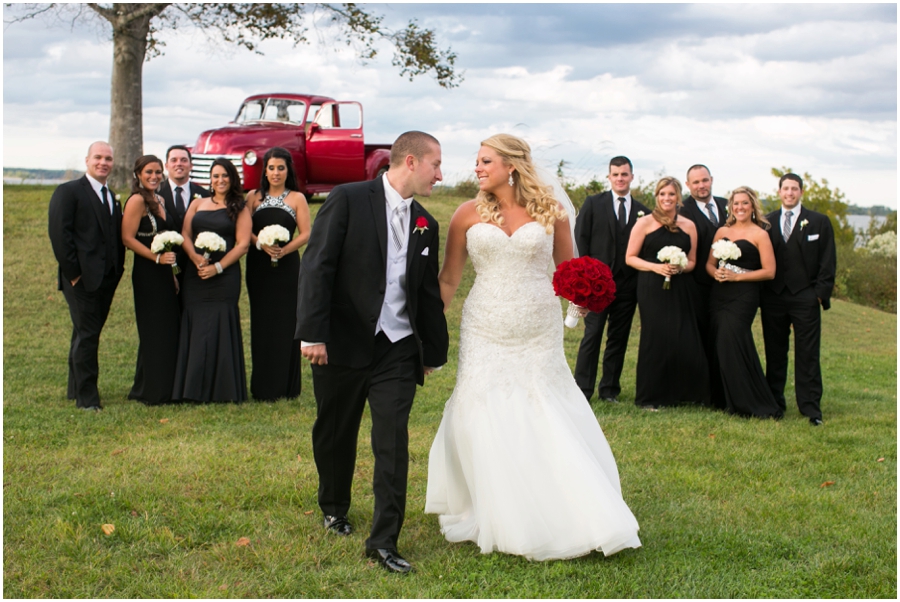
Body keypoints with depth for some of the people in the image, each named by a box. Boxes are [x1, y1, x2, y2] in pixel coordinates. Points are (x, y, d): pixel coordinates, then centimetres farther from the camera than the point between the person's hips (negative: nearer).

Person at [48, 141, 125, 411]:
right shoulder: (68, 192, -4)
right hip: (82, 278, -7)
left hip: (107, 279, 7)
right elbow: (59, 233, -12)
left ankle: (76, 388, 25)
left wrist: (118, 268, 5)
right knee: (87, 335, -6)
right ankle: (86, 397, 0)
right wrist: (72, 272, -16)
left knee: (86, 335, 15)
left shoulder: (112, 198, 18)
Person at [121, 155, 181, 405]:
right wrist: (157, 257, -20)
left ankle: (165, 388, 18)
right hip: (147, 273, -8)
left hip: (164, 273, 8)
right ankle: (151, 391, 7)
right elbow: (128, 238, -16)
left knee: (169, 329, 9)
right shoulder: (137, 201, -11)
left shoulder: (159, 200, 14)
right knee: (154, 331, -2)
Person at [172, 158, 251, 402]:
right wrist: (196, 258, -12)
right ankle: (194, 388, 8)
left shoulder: (239, 209, 5)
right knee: (195, 329, 2)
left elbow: (242, 244, -3)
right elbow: (185, 235, 8)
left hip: (225, 275, -3)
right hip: (195, 275, 3)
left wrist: (217, 267, -13)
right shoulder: (197, 204, 16)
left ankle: (221, 390, 2)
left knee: (220, 328, -5)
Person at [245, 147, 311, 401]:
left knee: (286, 321, -3)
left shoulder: (297, 199, 4)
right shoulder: (254, 197, 10)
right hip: (258, 266, 2)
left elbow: (305, 234, -2)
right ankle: (262, 386, 7)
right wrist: (262, 244, -15)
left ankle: (285, 385, 3)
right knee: (261, 321, 1)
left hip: (287, 267, -2)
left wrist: (284, 249, -17)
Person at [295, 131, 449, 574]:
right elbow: (316, 267, -11)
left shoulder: (426, 225, 10)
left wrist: (433, 351, 19)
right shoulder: (348, 200, -7)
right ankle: (335, 508, 39)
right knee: (334, 435, 13)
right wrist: (312, 333, -18)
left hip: (398, 350, 3)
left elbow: (429, 292, 17)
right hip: (342, 345, -3)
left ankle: (384, 541, 0)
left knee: (393, 441, -6)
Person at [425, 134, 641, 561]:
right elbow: (448, 278, 5)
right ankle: (491, 516, 17)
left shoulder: (550, 212, 0)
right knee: (484, 418, 1)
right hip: (485, 330, 1)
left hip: (538, 332, -1)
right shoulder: (468, 214, 1)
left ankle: (572, 517, 15)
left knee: (547, 419, 1)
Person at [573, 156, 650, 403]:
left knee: (619, 338, 7)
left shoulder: (642, 211, 8)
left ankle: (610, 389, 16)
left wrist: (642, 279, -1)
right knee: (592, 335, -5)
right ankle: (582, 390, -1)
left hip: (627, 284, 3)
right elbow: (580, 240, 0)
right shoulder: (593, 204, 3)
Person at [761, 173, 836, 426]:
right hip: (773, 298, 2)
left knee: (807, 354, -2)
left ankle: (811, 408, 1)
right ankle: (775, 403, 16)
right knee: (774, 353, 7)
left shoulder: (819, 222, 5)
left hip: (805, 298, -2)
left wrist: (821, 293, -6)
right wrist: (761, 292, 1)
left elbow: (828, 262, 2)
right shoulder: (767, 222, 10)